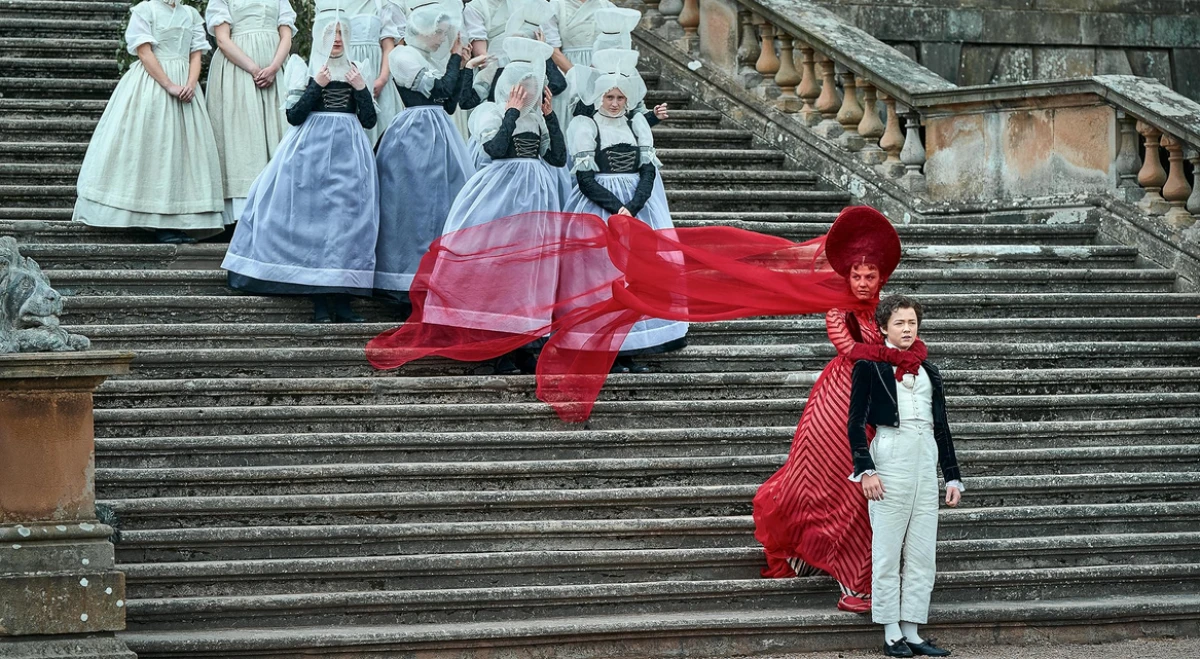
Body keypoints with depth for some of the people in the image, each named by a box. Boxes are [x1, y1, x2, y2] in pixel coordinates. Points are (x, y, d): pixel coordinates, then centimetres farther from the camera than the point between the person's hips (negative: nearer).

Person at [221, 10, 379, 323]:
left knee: (348, 220, -4)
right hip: (312, 150, -3)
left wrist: (361, 88, -4)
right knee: (314, 218, -8)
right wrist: (317, 86, -11)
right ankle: (320, 302, -6)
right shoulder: (305, 70, 5)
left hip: (349, 153, 3)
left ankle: (341, 299, -3)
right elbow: (293, 116, -4)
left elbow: (369, 120, 9)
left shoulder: (355, 72, 13)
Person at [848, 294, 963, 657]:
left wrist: (953, 476, 13)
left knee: (923, 554, 4)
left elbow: (942, 427, 18)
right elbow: (856, 423, -4)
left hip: (926, 463, 5)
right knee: (887, 552, -3)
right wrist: (866, 470, -14)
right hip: (889, 460, -5)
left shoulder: (929, 371, 16)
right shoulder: (869, 368, 1)